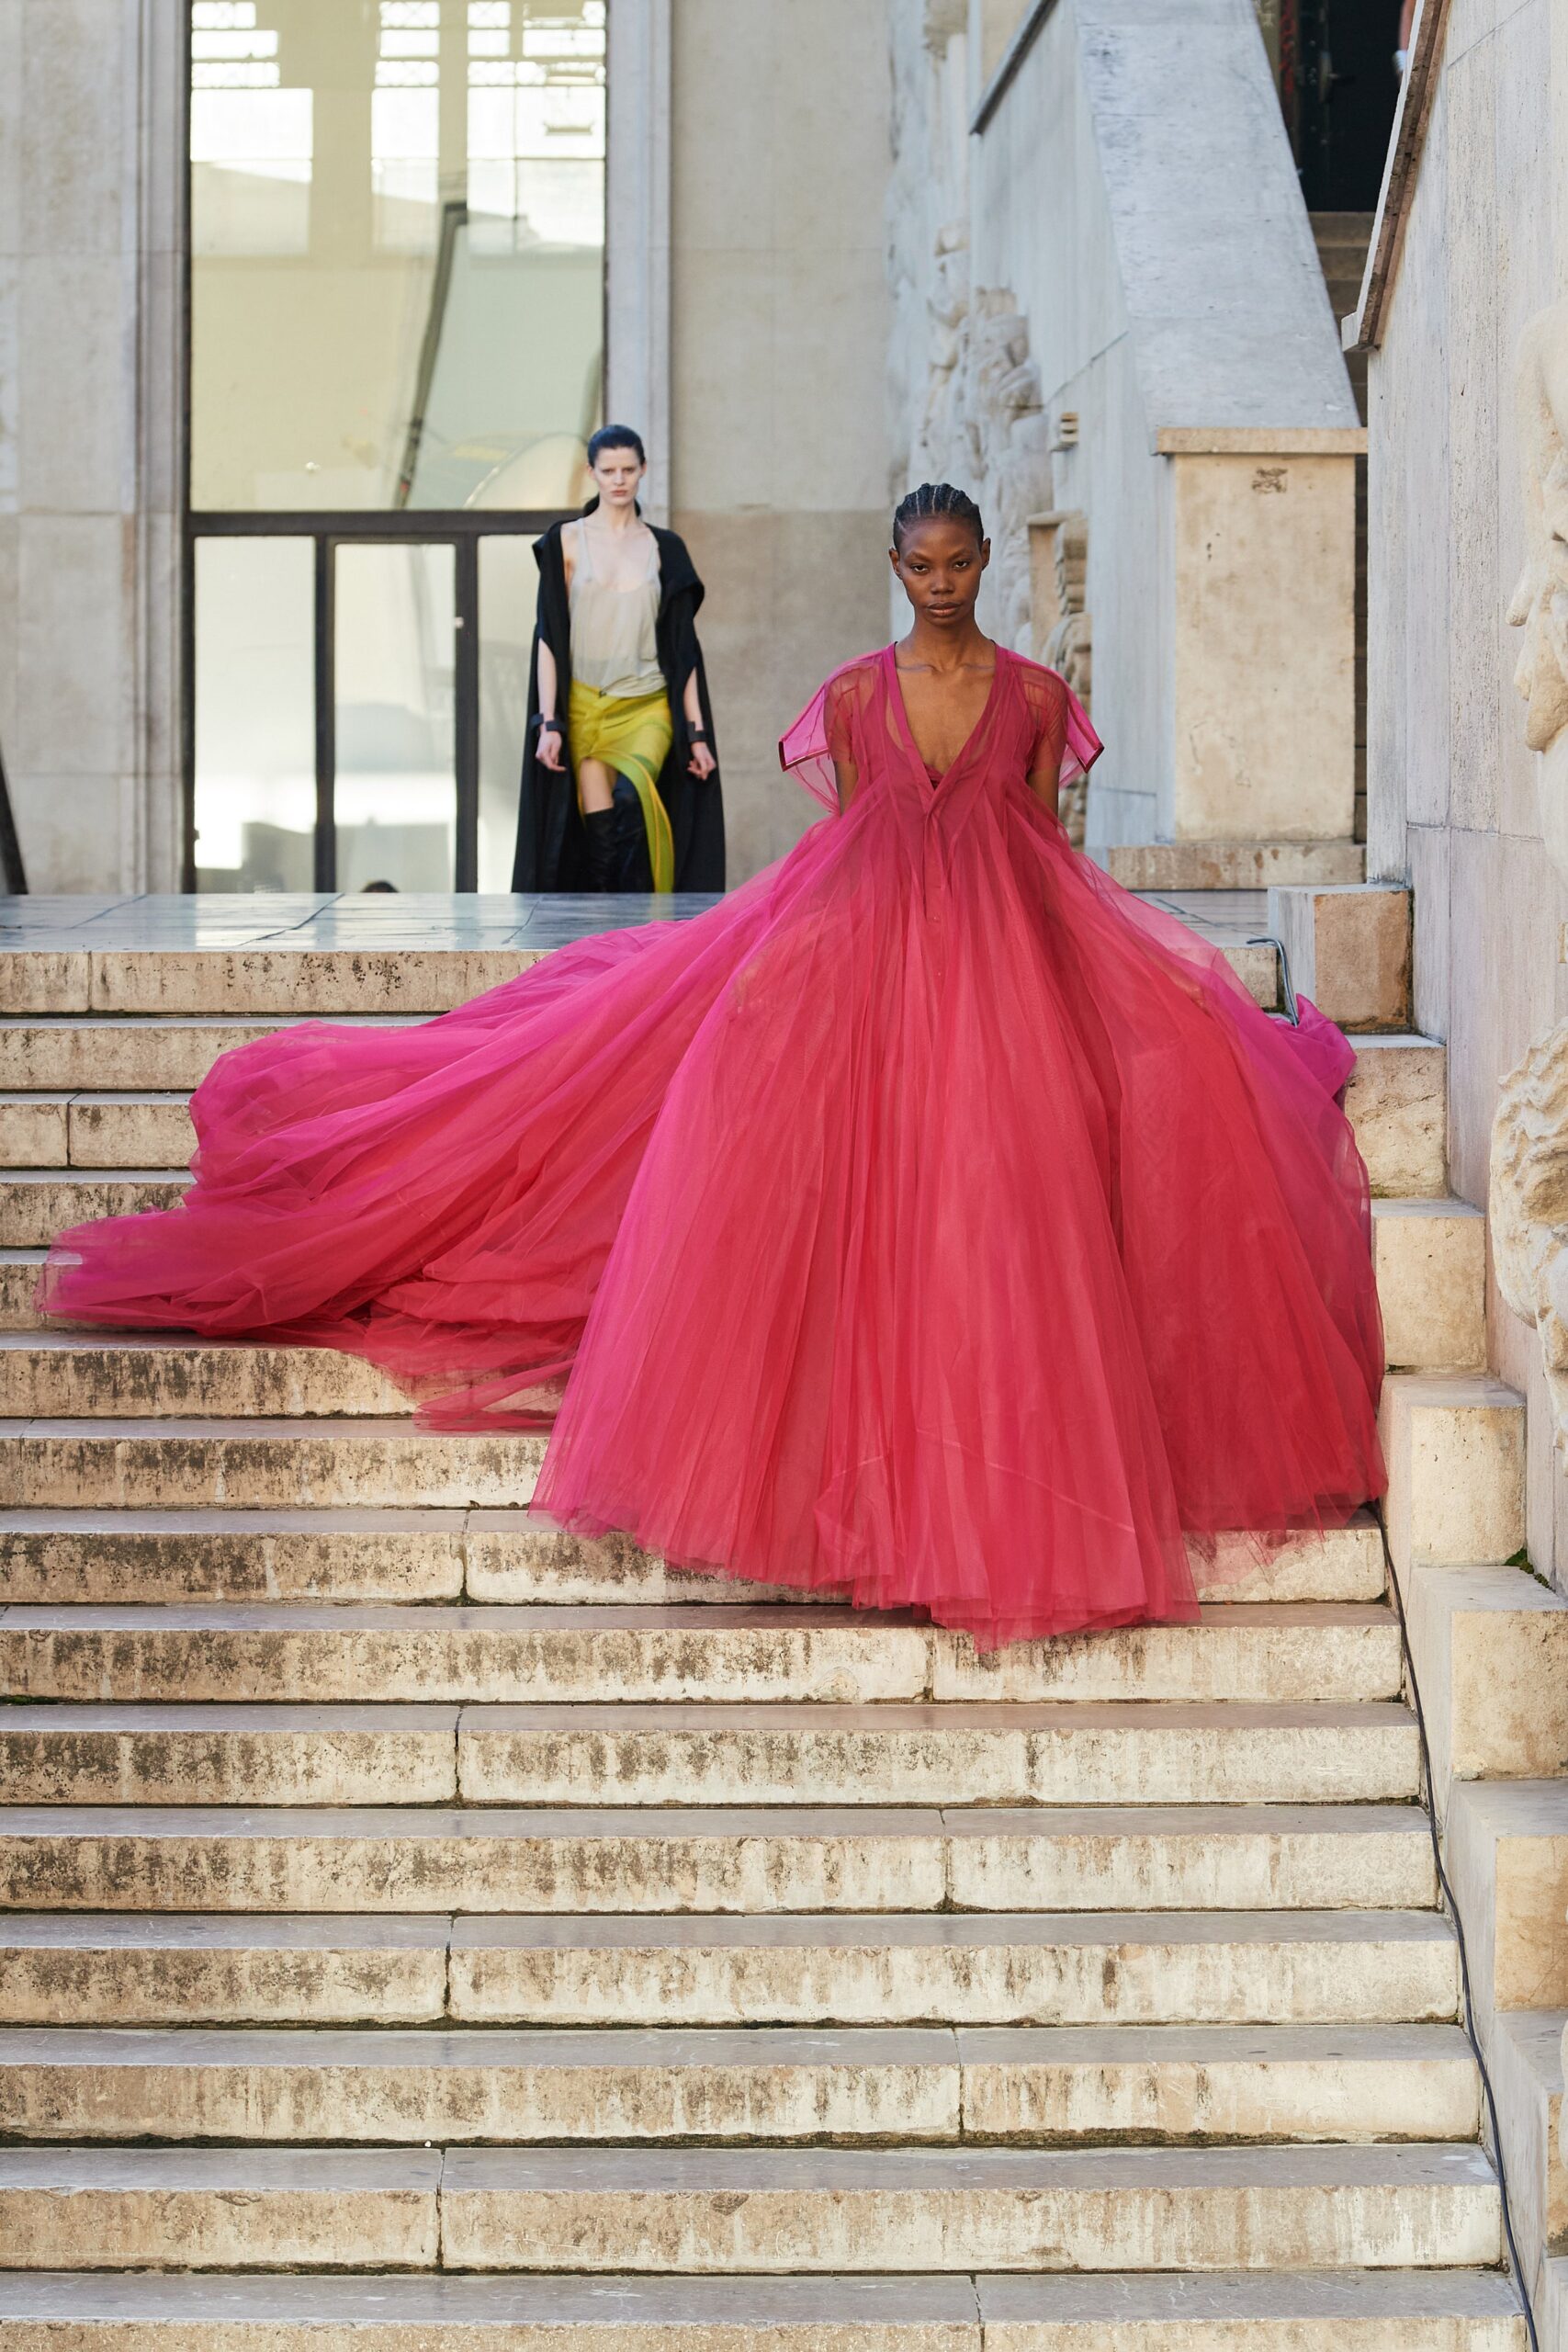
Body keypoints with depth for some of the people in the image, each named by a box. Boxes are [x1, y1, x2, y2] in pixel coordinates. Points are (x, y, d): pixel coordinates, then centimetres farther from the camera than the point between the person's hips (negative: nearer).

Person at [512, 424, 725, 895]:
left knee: (631, 800, -26)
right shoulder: (567, 541, 6)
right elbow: (549, 637, 1)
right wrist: (548, 723, -8)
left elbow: (683, 646, 9)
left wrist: (697, 731, 3)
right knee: (599, 834, -10)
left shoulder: (664, 549, 10)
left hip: (648, 707, 0)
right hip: (585, 709, 0)